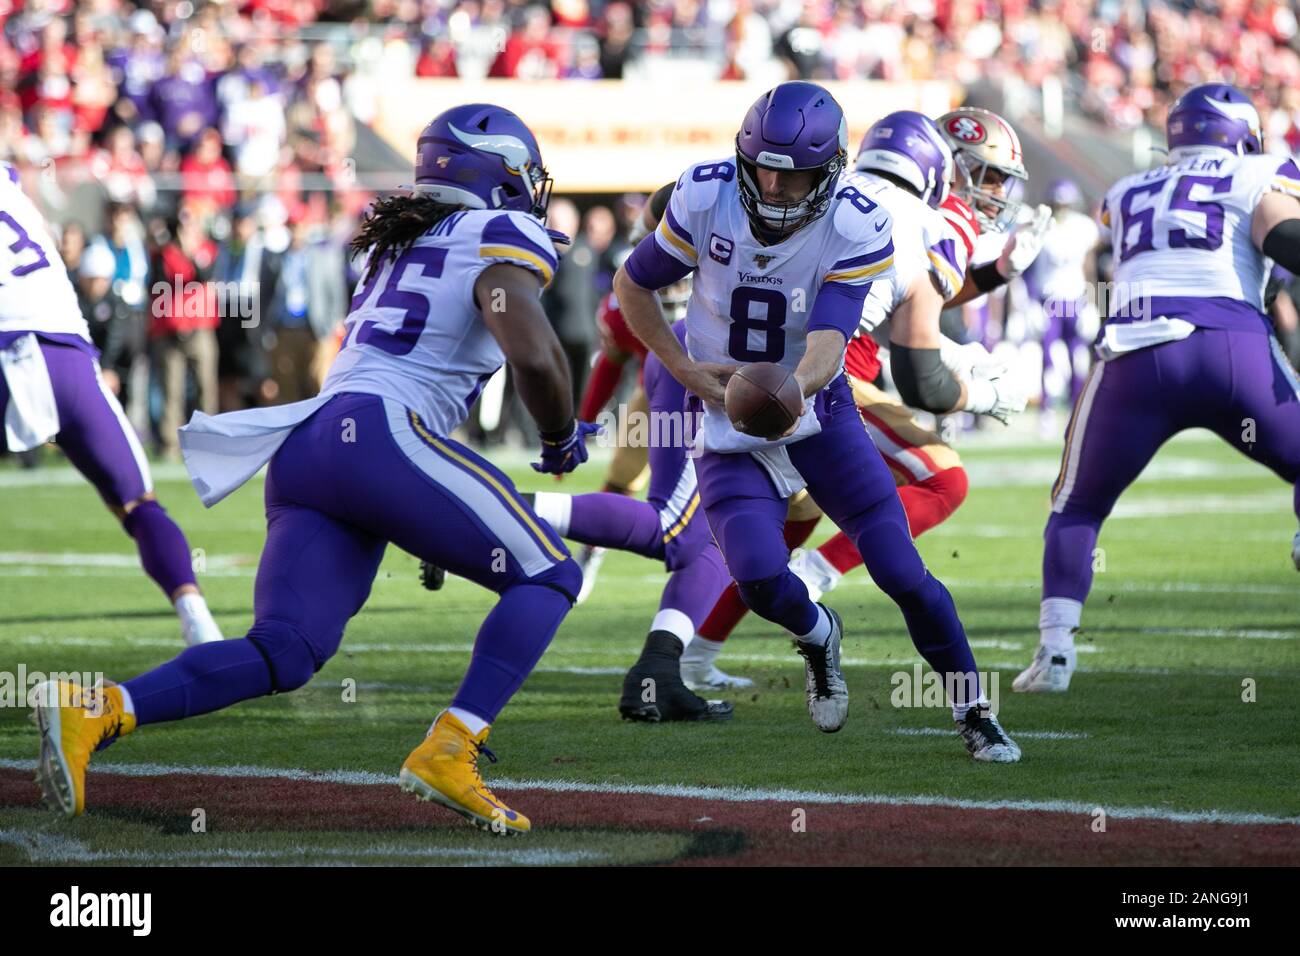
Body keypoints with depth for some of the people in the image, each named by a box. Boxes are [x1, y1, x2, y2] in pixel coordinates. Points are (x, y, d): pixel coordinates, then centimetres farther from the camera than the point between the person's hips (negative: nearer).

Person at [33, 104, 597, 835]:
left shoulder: (403, 241, 30)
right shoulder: (503, 238, 4)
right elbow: (533, 354, -10)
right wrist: (562, 438, 6)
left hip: (303, 445, 8)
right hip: (380, 434, -8)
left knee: (284, 652, -1)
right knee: (547, 576, 2)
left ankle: (96, 711, -20)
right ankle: (448, 753, -13)